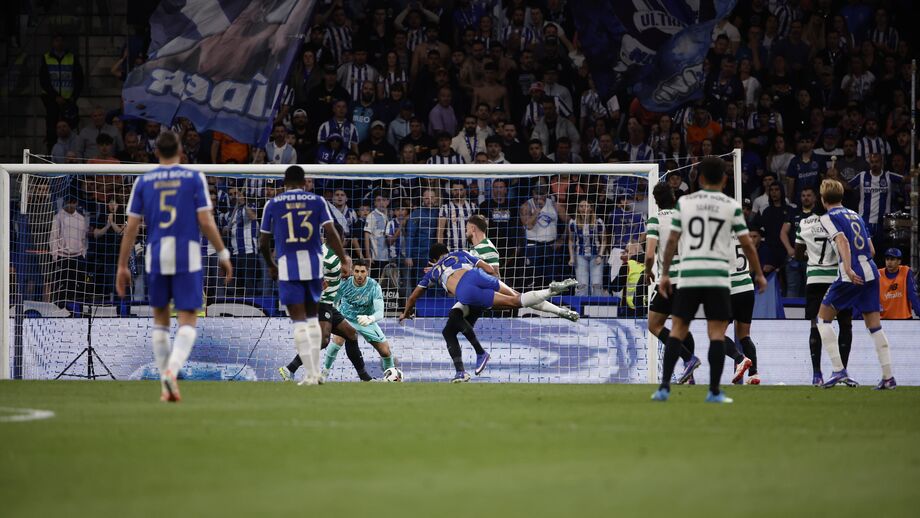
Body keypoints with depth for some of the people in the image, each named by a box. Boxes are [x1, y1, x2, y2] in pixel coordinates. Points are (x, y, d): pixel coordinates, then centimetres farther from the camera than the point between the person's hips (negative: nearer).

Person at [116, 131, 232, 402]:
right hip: (188, 257, -2)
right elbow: (206, 221, -5)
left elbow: (131, 227, 4)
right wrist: (223, 254, 5)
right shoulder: (194, 178, 0)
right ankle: (172, 370, -25)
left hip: (156, 257, 2)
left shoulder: (143, 182, 6)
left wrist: (122, 266, 9)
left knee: (160, 319, 16)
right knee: (188, 321, -1)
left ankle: (165, 384, 16)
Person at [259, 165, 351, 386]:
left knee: (299, 320, -1)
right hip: (313, 262, 2)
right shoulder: (317, 201, 6)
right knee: (312, 317, 18)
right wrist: (344, 260, 0)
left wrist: (271, 266, 23)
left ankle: (310, 374, -7)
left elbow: (263, 243, 7)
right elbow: (331, 233, -5)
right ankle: (316, 371, 16)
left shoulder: (273, 204, 5)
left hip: (287, 264, -2)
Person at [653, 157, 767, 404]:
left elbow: (672, 240, 5)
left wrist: (664, 274, 13)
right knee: (717, 332, 0)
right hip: (718, 277, -2)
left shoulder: (684, 203, 6)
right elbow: (747, 244, 4)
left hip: (688, 276, 2)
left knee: (678, 330, 7)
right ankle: (714, 391, -4)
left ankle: (664, 386, 0)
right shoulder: (732, 206, 2)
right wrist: (759, 274, 16)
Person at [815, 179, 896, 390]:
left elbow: (842, 241, -17)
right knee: (874, 325, 8)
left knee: (823, 318, 7)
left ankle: (839, 370, -3)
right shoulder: (855, 215, 21)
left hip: (851, 276, -6)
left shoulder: (829, 218, 1)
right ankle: (888, 377, 1)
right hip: (871, 272, 6)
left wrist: (848, 269, -27)